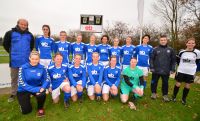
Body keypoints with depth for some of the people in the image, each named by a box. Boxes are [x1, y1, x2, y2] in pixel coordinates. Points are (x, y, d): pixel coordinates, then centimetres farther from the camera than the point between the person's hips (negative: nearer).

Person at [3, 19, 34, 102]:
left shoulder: (30, 35, 5)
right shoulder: (10, 33, -3)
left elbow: (32, 46, 19)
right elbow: (5, 44, 7)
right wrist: (11, 52, 7)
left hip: (26, 60, 1)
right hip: (14, 60, -1)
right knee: (14, 78, 13)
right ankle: (13, 94, 27)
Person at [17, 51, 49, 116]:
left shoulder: (42, 68, -12)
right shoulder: (23, 68, -18)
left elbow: (47, 79, -8)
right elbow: (22, 83, -21)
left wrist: (42, 88, -28)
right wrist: (35, 89, -30)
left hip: (37, 88, 1)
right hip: (24, 90, -1)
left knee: (42, 94, -33)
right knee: (26, 111, -6)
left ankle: (40, 108, 2)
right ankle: (24, 101, 31)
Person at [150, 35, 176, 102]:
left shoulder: (170, 50, 5)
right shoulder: (155, 49, -1)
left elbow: (173, 60, 7)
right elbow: (151, 59, -1)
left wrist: (172, 69, 2)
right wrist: (151, 67, -7)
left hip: (166, 71, 1)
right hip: (156, 70, -1)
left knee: (165, 83, 12)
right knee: (154, 82, 9)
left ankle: (165, 95, 29)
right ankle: (153, 93, 27)